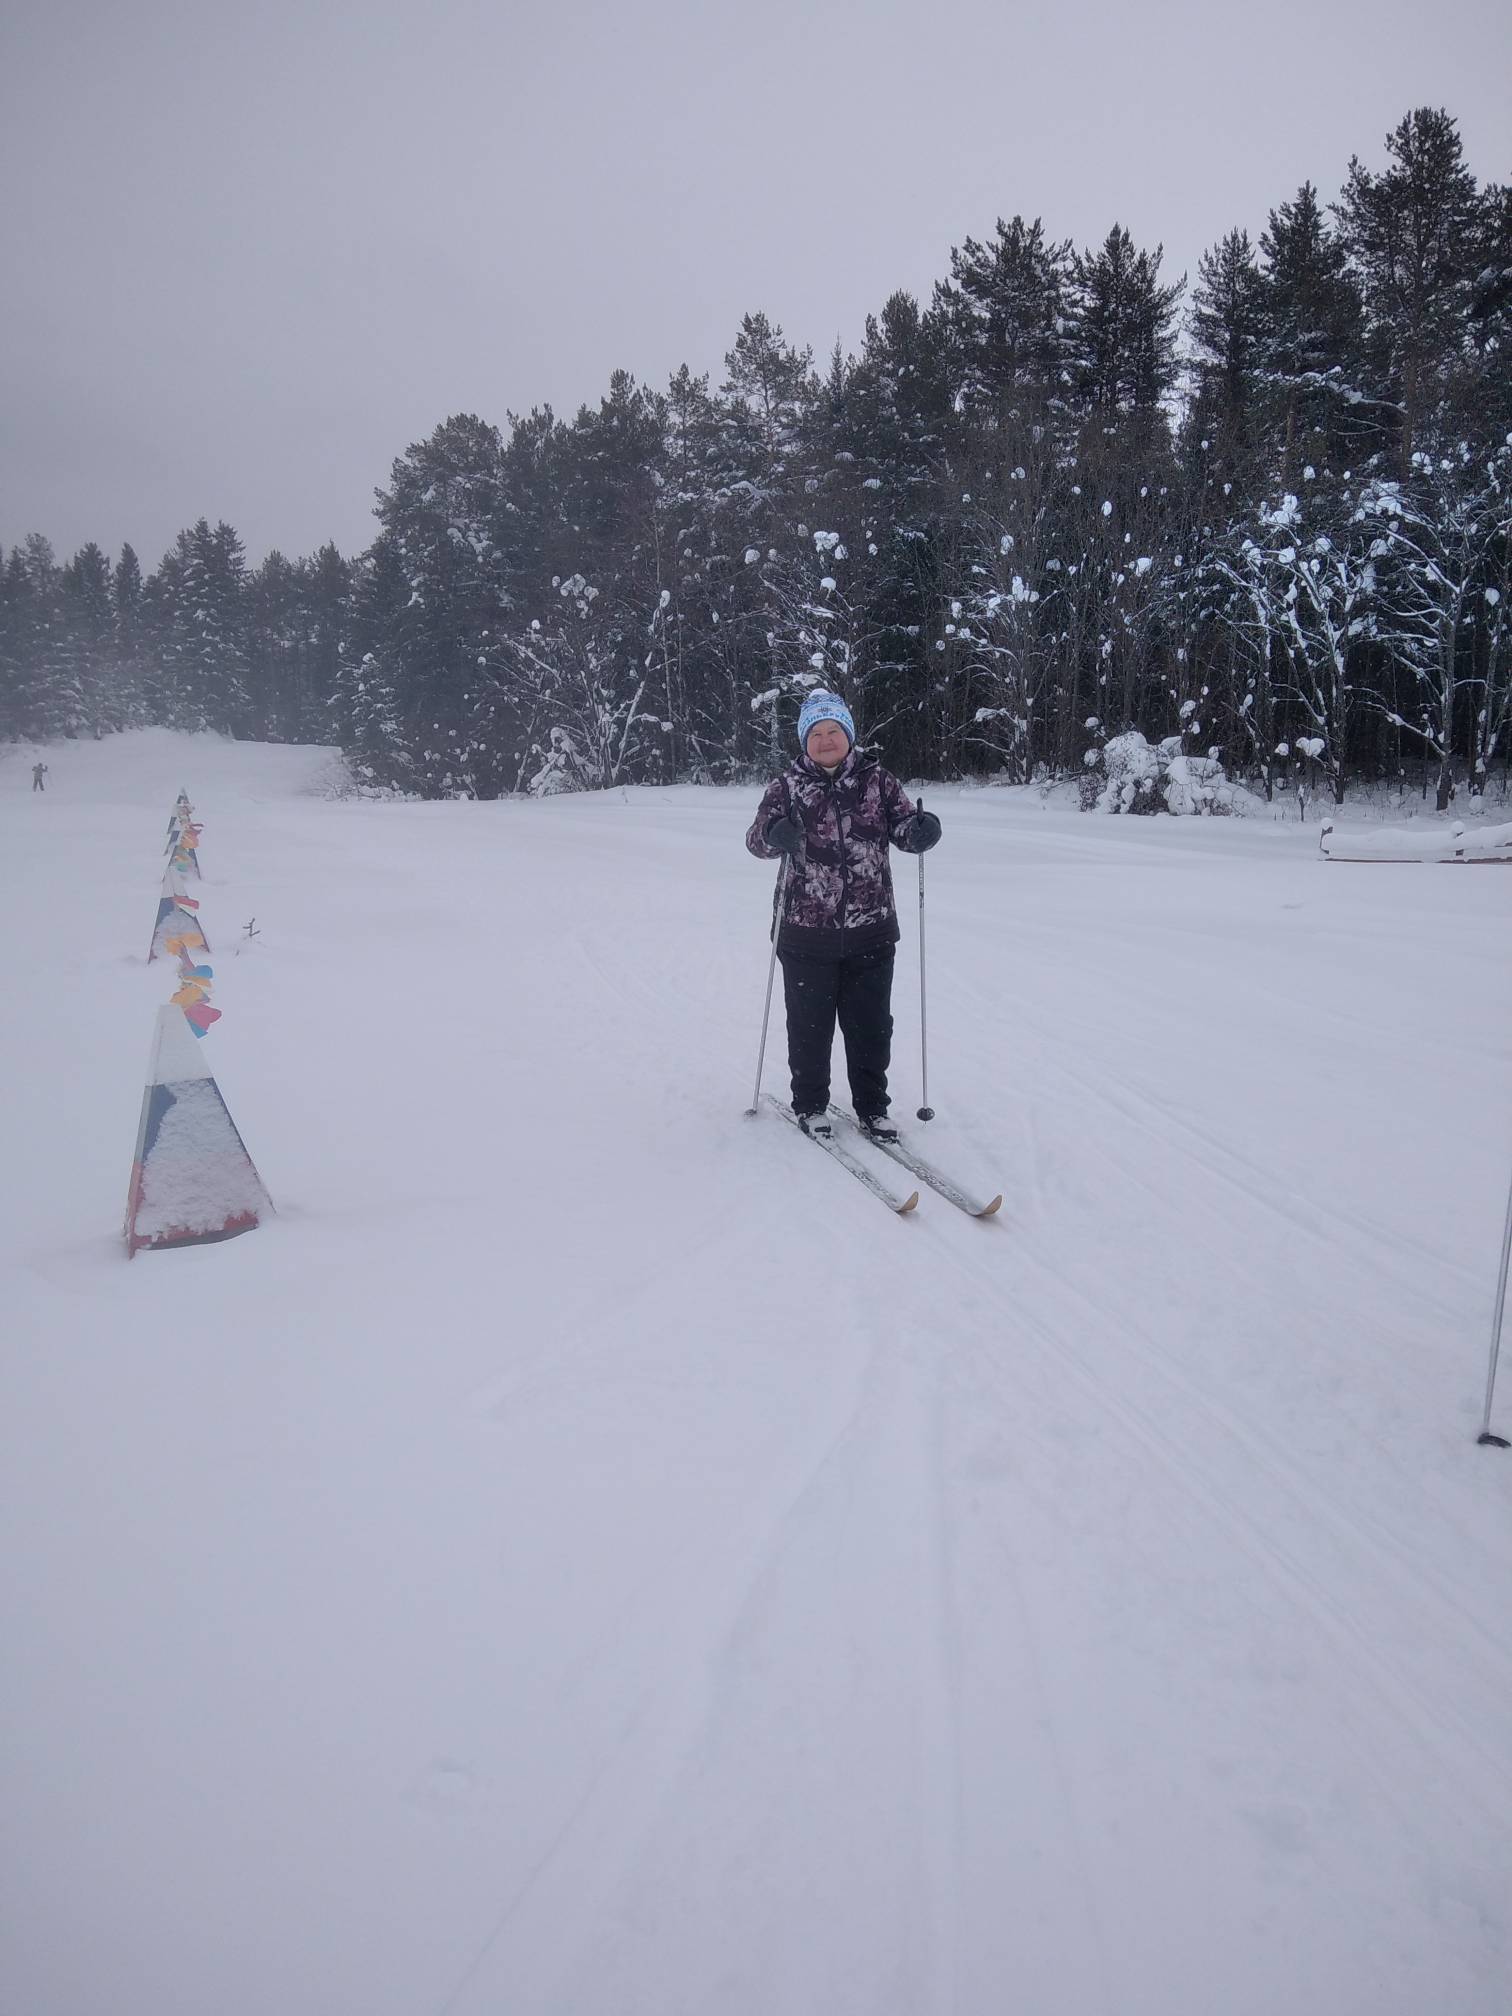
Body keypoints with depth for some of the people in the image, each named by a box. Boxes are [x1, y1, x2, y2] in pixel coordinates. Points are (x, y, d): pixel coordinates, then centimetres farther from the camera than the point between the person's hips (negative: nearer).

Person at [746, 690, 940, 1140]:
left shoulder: (878, 781, 3)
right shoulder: (787, 786, -1)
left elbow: (904, 825, 2)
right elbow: (757, 838, -7)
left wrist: (921, 830, -22)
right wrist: (775, 835, -30)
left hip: (870, 933, 2)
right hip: (807, 933, -1)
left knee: (872, 1025, 10)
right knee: (809, 1024, 9)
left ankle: (872, 1107, 26)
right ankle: (810, 1104, 27)